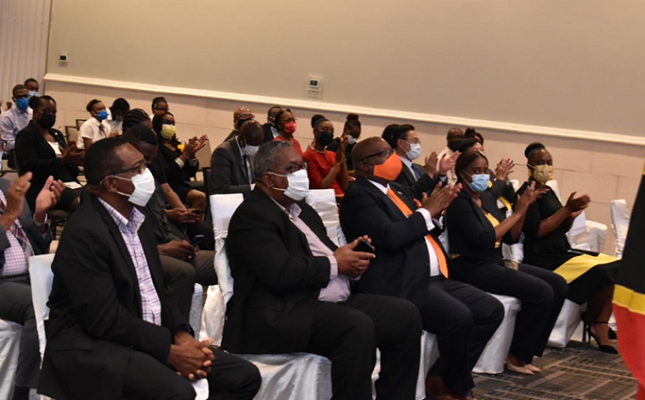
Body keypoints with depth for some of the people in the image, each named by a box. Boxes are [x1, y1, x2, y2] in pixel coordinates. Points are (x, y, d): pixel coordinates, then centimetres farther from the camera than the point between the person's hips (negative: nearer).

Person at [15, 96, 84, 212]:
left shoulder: (58, 134, 24)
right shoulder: (26, 135, 1)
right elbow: (31, 165, -13)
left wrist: (73, 159, -4)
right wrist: (63, 160, -21)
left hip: (71, 184, 7)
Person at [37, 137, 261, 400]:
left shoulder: (140, 218, 11)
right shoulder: (84, 232, -17)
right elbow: (105, 319, -21)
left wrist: (181, 335, -3)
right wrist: (170, 351, -18)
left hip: (148, 337, 9)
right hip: (94, 347, -9)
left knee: (244, 376, -2)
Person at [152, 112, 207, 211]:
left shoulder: (176, 145, 19)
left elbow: (191, 172, 16)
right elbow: (165, 173, -16)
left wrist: (192, 153, -1)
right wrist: (185, 154, -15)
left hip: (185, 186, 7)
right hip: (171, 188, -7)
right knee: (202, 198, -31)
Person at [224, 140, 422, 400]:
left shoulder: (302, 210, 21)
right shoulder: (252, 215, -9)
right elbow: (281, 273, -22)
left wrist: (351, 260, -4)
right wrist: (334, 264, -11)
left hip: (332, 303, 9)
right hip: (282, 314, -9)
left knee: (405, 315, -7)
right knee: (357, 327, -33)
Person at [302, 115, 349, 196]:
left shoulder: (333, 155, 15)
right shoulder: (308, 156, -2)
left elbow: (345, 187, 7)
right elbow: (320, 187, -12)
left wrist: (343, 158, 0)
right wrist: (338, 163, -8)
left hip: (341, 198, 6)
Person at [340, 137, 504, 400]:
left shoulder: (398, 189, 21)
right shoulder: (359, 196, -7)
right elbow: (389, 237, -22)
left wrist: (435, 211, 4)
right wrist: (426, 212, -9)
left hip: (435, 278, 10)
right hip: (403, 284, -10)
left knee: (492, 310, -1)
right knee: (459, 318, -28)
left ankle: (440, 378, 5)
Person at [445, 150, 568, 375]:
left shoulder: (488, 197, 13)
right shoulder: (460, 202, -12)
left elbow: (510, 237, 12)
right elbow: (483, 240, -24)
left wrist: (524, 207, -2)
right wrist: (517, 212, -19)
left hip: (495, 263, 9)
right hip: (473, 268, -9)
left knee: (558, 284, -2)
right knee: (541, 292, -21)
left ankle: (527, 351, 3)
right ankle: (516, 356, -7)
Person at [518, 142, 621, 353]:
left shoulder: (548, 191, 17)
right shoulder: (527, 193, -9)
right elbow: (536, 231, -18)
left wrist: (572, 214, -3)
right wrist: (566, 209, -18)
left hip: (561, 252, 9)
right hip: (543, 259, -9)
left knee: (617, 268, -5)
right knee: (603, 273, -24)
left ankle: (601, 328, -11)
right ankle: (593, 321, 0)